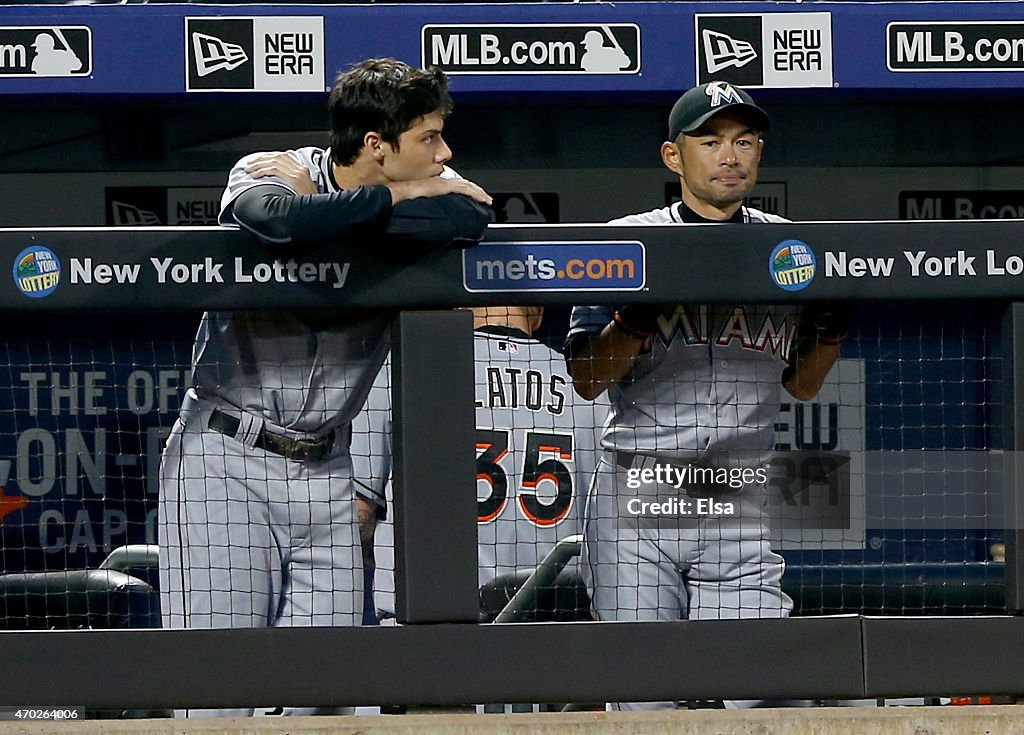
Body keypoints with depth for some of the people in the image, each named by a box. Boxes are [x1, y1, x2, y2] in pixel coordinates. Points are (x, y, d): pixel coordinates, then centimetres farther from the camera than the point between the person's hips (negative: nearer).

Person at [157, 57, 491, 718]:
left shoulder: (426, 190, 0)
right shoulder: (265, 173, -10)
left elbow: (469, 219, -25)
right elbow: (279, 219, -36)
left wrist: (321, 205, -22)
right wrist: (395, 198, -21)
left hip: (325, 471, 4)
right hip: (224, 458, -4)